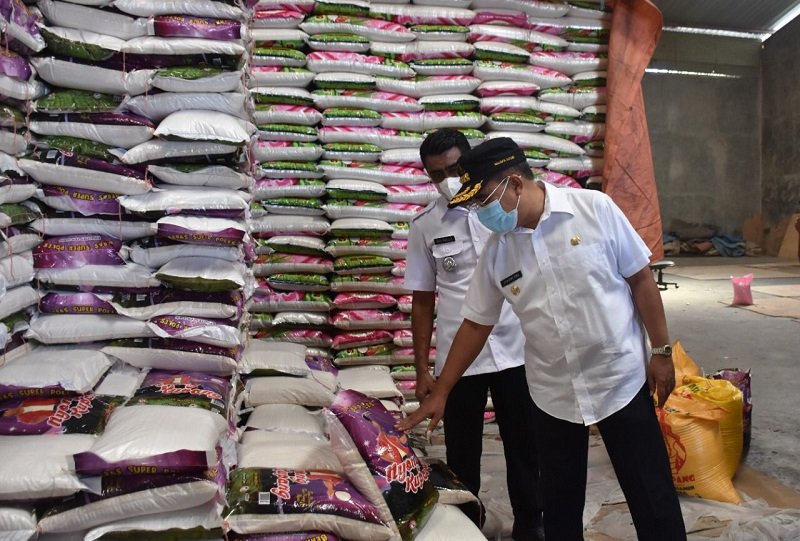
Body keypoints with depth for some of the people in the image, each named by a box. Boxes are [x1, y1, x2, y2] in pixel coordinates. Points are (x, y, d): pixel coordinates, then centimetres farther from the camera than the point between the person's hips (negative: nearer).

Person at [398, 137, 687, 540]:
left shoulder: (594, 209, -11)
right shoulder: (495, 252, -2)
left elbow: (640, 279, -5)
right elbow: (475, 324, 4)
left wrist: (661, 350, -5)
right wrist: (440, 392, 6)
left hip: (621, 379, -2)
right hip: (553, 394, 3)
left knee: (651, 495, 10)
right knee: (559, 503, 15)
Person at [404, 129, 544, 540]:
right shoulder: (425, 225, 0)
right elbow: (422, 300, 4)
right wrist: (422, 369, 2)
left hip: (515, 351, 0)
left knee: (524, 446, 14)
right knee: (461, 453, 13)